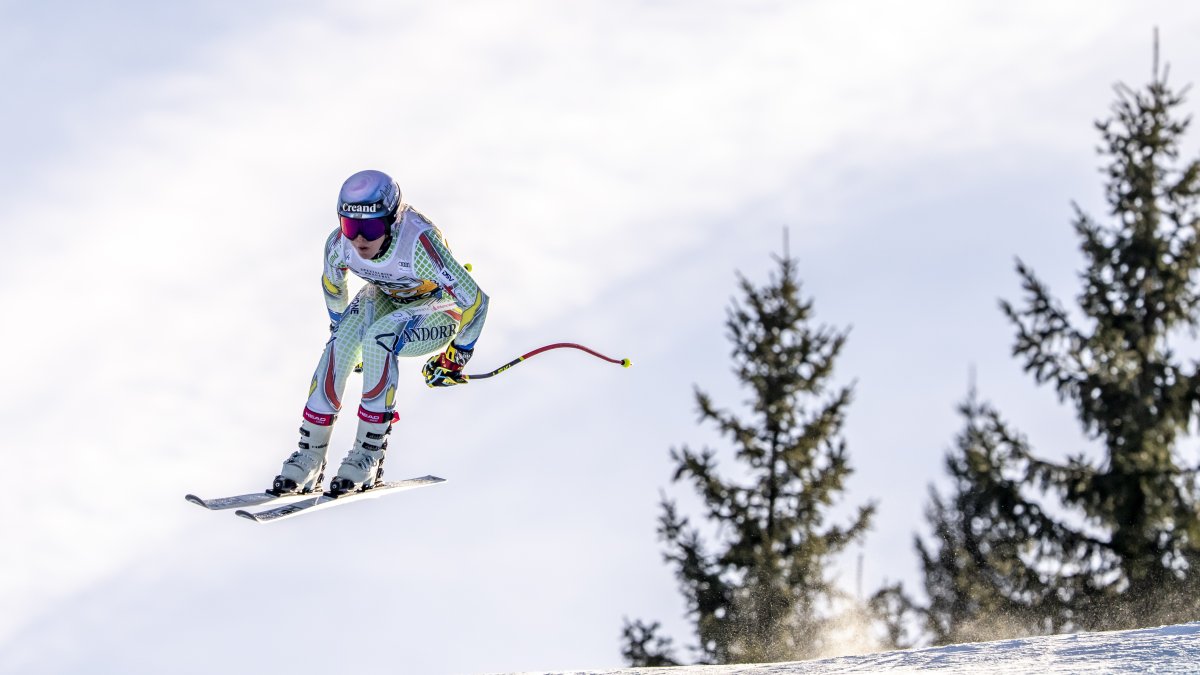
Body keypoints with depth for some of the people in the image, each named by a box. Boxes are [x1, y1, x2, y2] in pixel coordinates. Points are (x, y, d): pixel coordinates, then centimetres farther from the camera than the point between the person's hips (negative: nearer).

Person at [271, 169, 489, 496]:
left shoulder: (418, 242, -38)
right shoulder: (339, 244, -21)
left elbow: (475, 299, -28)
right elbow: (332, 284, 5)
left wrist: (457, 356, -14)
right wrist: (341, 326, 18)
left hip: (438, 310, -5)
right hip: (385, 299, 5)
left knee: (379, 339, -33)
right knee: (340, 343, -25)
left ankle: (370, 453, -24)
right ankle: (310, 454, -20)